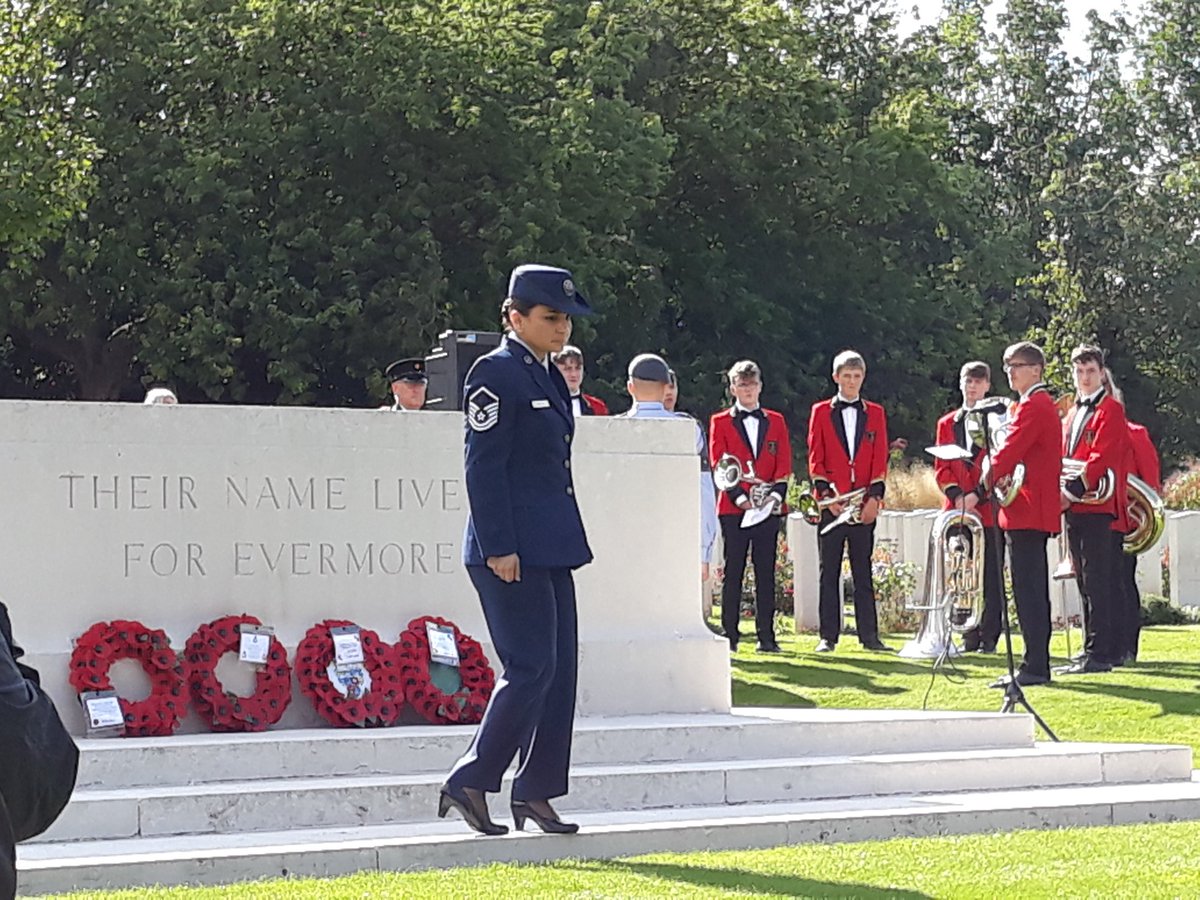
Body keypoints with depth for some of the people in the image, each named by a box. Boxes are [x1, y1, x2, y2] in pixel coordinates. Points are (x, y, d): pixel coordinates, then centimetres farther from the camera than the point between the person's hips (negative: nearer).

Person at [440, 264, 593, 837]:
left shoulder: (549, 377, 18)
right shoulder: (496, 373, -10)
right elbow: (483, 465, -15)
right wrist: (498, 548, -19)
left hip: (551, 548, 9)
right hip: (513, 550, -9)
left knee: (560, 669, 7)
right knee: (531, 668, -10)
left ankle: (536, 792, 13)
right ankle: (469, 783, -2)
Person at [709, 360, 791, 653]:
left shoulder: (776, 421, 14)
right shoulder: (720, 422, 7)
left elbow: (784, 464, 8)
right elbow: (717, 464, -1)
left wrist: (776, 495, -9)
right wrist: (739, 498, -12)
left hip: (768, 508, 2)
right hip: (733, 508, -2)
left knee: (766, 573, 2)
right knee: (733, 572, -1)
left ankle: (766, 636, 4)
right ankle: (729, 635, 3)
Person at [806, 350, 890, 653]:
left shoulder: (875, 413, 12)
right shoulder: (821, 412, 7)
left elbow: (880, 458, 6)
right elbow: (815, 458, 3)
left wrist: (875, 497, -5)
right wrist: (827, 495, -8)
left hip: (864, 505, 1)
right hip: (831, 503, -1)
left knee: (863, 572, 4)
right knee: (828, 571, 0)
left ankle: (869, 635, 6)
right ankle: (828, 636, 3)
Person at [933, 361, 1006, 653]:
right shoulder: (947, 424, 16)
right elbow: (941, 467, 11)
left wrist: (978, 495, -13)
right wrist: (957, 496, -6)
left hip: (989, 508, -4)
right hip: (957, 509, 4)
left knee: (991, 574, -2)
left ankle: (989, 636, 1)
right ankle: (970, 636, 8)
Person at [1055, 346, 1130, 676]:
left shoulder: (1111, 410, -5)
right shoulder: (1072, 415, 21)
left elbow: (1103, 458, -15)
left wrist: (1073, 491, -20)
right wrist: (1062, 493, 3)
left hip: (1101, 510, -9)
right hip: (1076, 511, 9)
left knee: (1098, 584, -11)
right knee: (1088, 584, 10)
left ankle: (1098, 654, -13)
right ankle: (1112, 650, 16)